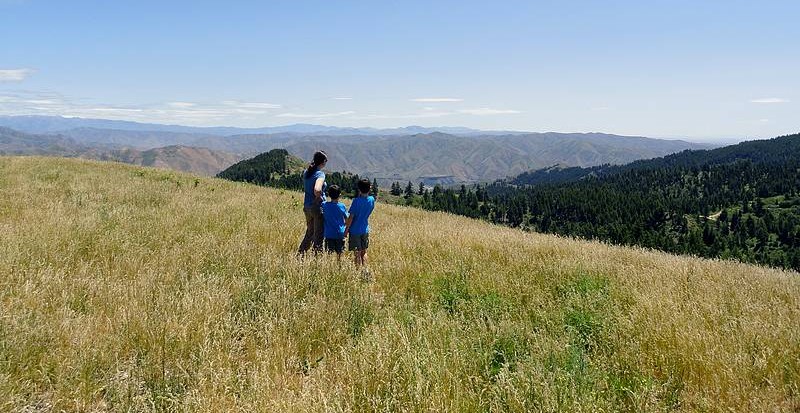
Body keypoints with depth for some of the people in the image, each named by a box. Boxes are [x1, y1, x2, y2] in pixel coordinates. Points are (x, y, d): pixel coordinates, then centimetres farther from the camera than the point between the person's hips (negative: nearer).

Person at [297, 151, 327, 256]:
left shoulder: (306, 172, 7)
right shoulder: (320, 174, -17)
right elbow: (317, 190, -33)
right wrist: (319, 197, -15)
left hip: (307, 207, 8)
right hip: (318, 207, -8)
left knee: (309, 232, 23)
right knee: (318, 235, 4)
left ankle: (299, 254, 26)